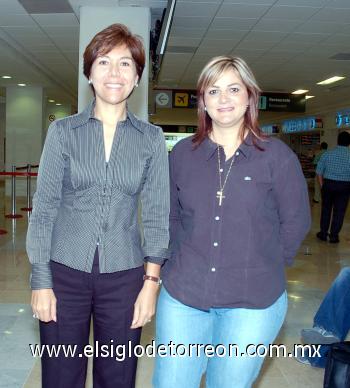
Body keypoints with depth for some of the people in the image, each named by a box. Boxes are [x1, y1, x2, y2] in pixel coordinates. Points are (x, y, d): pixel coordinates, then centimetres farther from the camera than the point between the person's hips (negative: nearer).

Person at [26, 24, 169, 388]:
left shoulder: (151, 138, 1)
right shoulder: (63, 131, 0)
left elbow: (157, 213, 1)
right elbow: (44, 207, 0)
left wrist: (151, 281, -3)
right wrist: (40, 280, -4)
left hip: (124, 275, 1)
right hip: (65, 271, 0)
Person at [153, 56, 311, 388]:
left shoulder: (277, 156, -4)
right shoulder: (183, 153, 3)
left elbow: (295, 222, 0)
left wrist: (263, 267, -1)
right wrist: (180, 260, 3)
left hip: (252, 302, -2)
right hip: (182, 294, 2)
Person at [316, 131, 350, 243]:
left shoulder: (327, 153, -3)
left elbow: (319, 171, -2)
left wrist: (322, 185, 6)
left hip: (328, 183, 2)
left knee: (326, 209, 14)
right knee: (339, 211, 7)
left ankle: (323, 233, 21)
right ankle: (334, 236, 13)